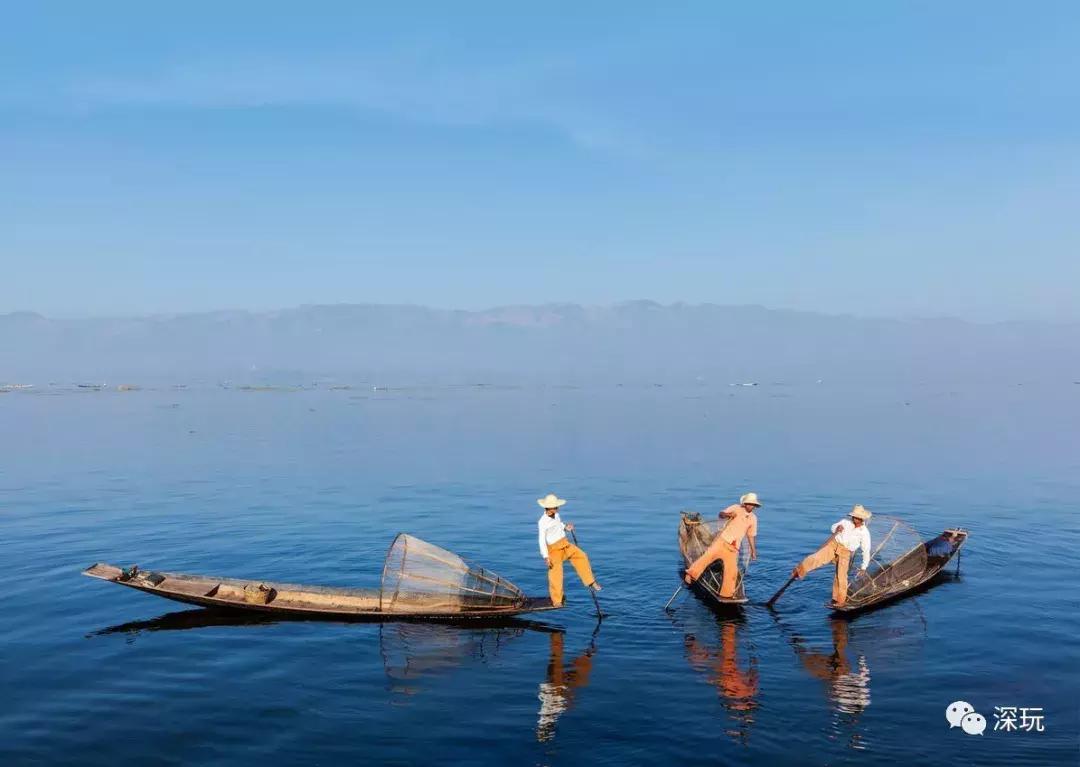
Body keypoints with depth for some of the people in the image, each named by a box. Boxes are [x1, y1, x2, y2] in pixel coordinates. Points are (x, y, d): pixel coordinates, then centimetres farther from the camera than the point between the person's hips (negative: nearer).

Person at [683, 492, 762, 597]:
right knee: (707, 556, -21)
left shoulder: (753, 518, 14)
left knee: (732, 571, -2)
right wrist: (727, 514, -28)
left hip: (733, 547, 3)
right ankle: (690, 575, -17)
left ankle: (726, 594, 11)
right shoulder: (736, 508, 3)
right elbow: (721, 514, -6)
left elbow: (751, 536, 23)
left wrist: (753, 550, 22)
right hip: (722, 540, -3)